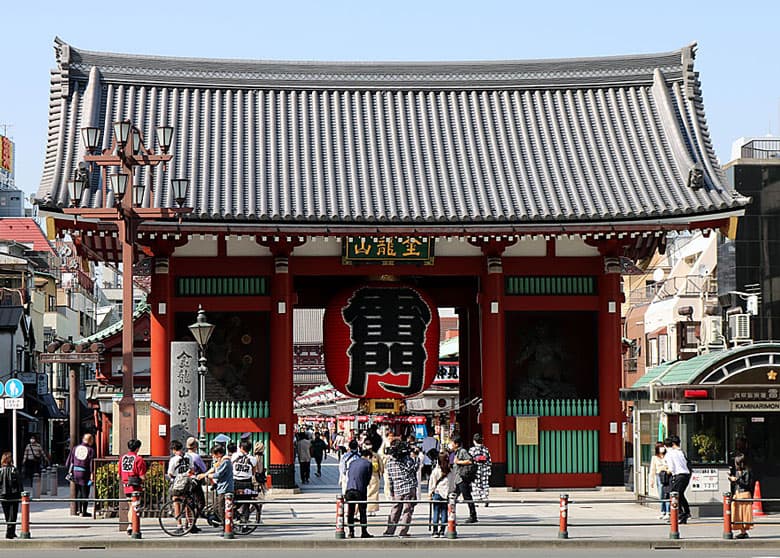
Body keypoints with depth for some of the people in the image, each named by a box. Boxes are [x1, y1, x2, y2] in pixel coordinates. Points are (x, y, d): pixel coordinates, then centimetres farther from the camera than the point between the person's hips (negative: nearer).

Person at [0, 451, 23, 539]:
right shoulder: (14, 470, -10)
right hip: (14, 496, -3)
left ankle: (12, 533, 20)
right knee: (12, 516, 1)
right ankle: (9, 533, -7)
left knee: (7, 516, 14)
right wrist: (21, 494, 0)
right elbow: (19, 484, -8)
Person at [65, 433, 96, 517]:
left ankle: (78, 510, 20)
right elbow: (92, 464, -11)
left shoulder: (75, 448, 7)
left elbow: (68, 462, 8)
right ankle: (83, 512, 5)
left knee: (78, 492, 19)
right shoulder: (90, 450, -7)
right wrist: (92, 475, -9)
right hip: (84, 474, -5)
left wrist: (70, 471, 16)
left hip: (75, 472, 5)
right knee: (85, 494, 4)